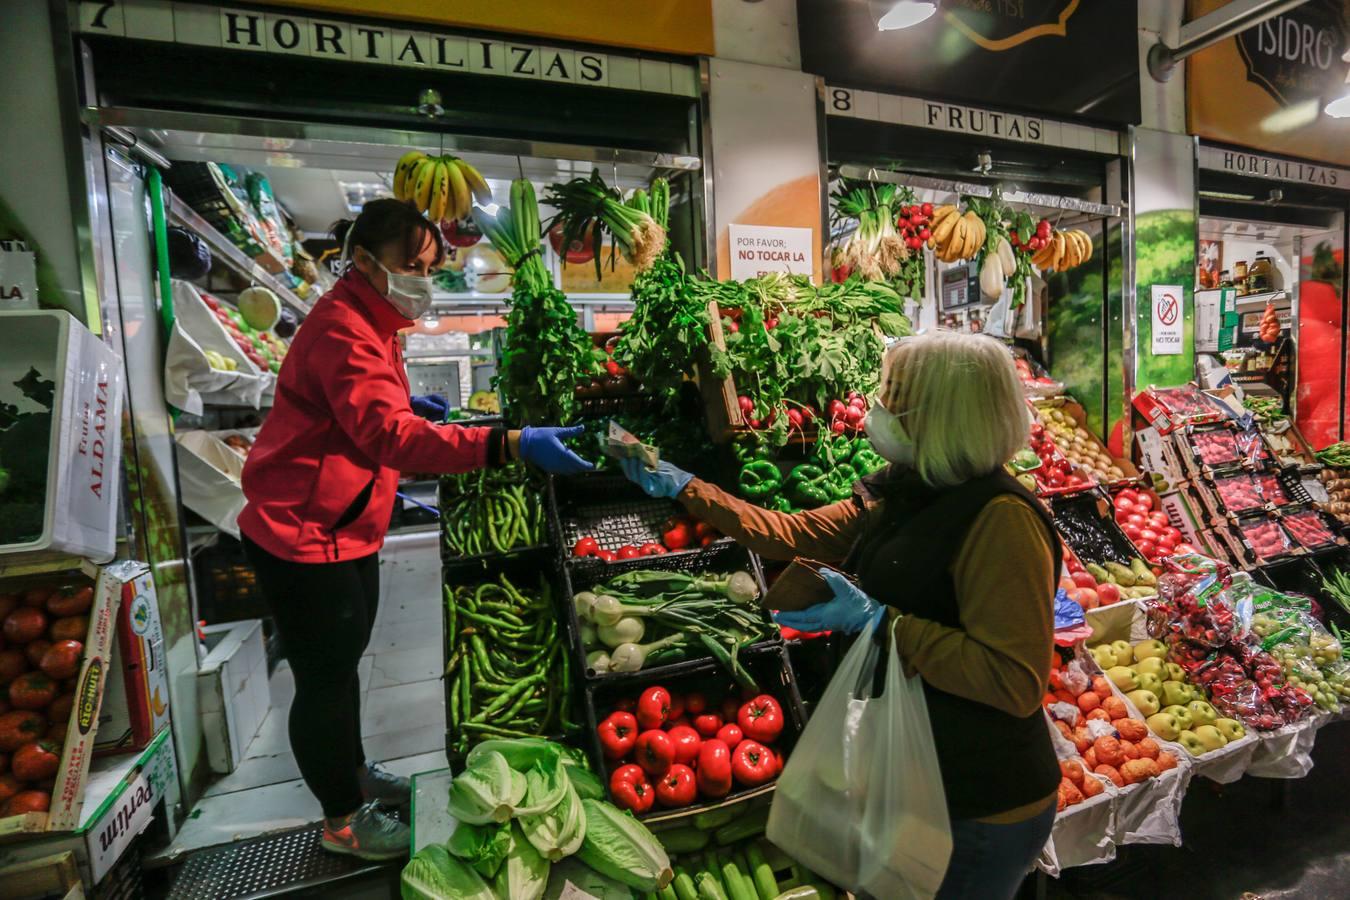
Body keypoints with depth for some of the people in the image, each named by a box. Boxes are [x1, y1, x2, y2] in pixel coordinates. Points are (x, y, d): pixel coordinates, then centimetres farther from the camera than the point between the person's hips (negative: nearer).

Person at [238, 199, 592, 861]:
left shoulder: (368, 322, 11)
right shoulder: (342, 330, -23)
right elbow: (389, 433, -39)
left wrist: (403, 403, 8)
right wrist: (511, 444, -48)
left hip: (348, 529, 10)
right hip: (302, 536, -10)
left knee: (345, 660, 23)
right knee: (325, 678, 6)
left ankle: (352, 772, 44)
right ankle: (343, 821, 26)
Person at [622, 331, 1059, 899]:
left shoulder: (1000, 518, -26)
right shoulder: (897, 495, 0)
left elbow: (1018, 682, -28)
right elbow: (793, 535, 4)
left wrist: (876, 621, -30)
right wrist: (682, 488, 4)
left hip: (982, 805, -8)